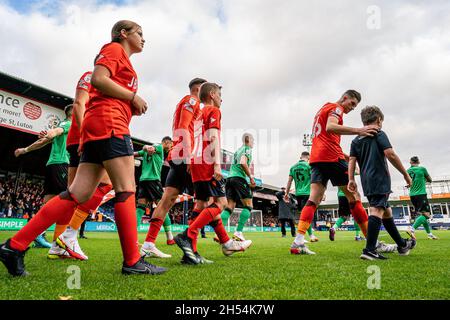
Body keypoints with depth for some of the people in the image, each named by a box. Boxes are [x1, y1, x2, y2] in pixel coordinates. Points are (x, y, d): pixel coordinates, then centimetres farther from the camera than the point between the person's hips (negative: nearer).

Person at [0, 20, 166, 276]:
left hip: (99, 129, 9)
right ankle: (133, 261, -8)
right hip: (109, 123, -9)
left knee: (78, 194, 2)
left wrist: (132, 108, 16)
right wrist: (134, 97, -6)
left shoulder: (123, 59, 31)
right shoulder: (114, 49, 6)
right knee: (127, 189, -11)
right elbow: (98, 79, -11)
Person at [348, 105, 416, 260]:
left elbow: (352, 160, 5)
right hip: (380, 179, -7)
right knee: (377, 210, -15)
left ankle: (402, 244, 33)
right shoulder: (379, 134, -1)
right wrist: (405, 174, -5)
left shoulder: (356, 140, 16)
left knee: (386, 211, 19)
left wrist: (351, 179, 1)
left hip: (367, 182, 7)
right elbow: (390, 154, -11)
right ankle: (369, 250, -24)